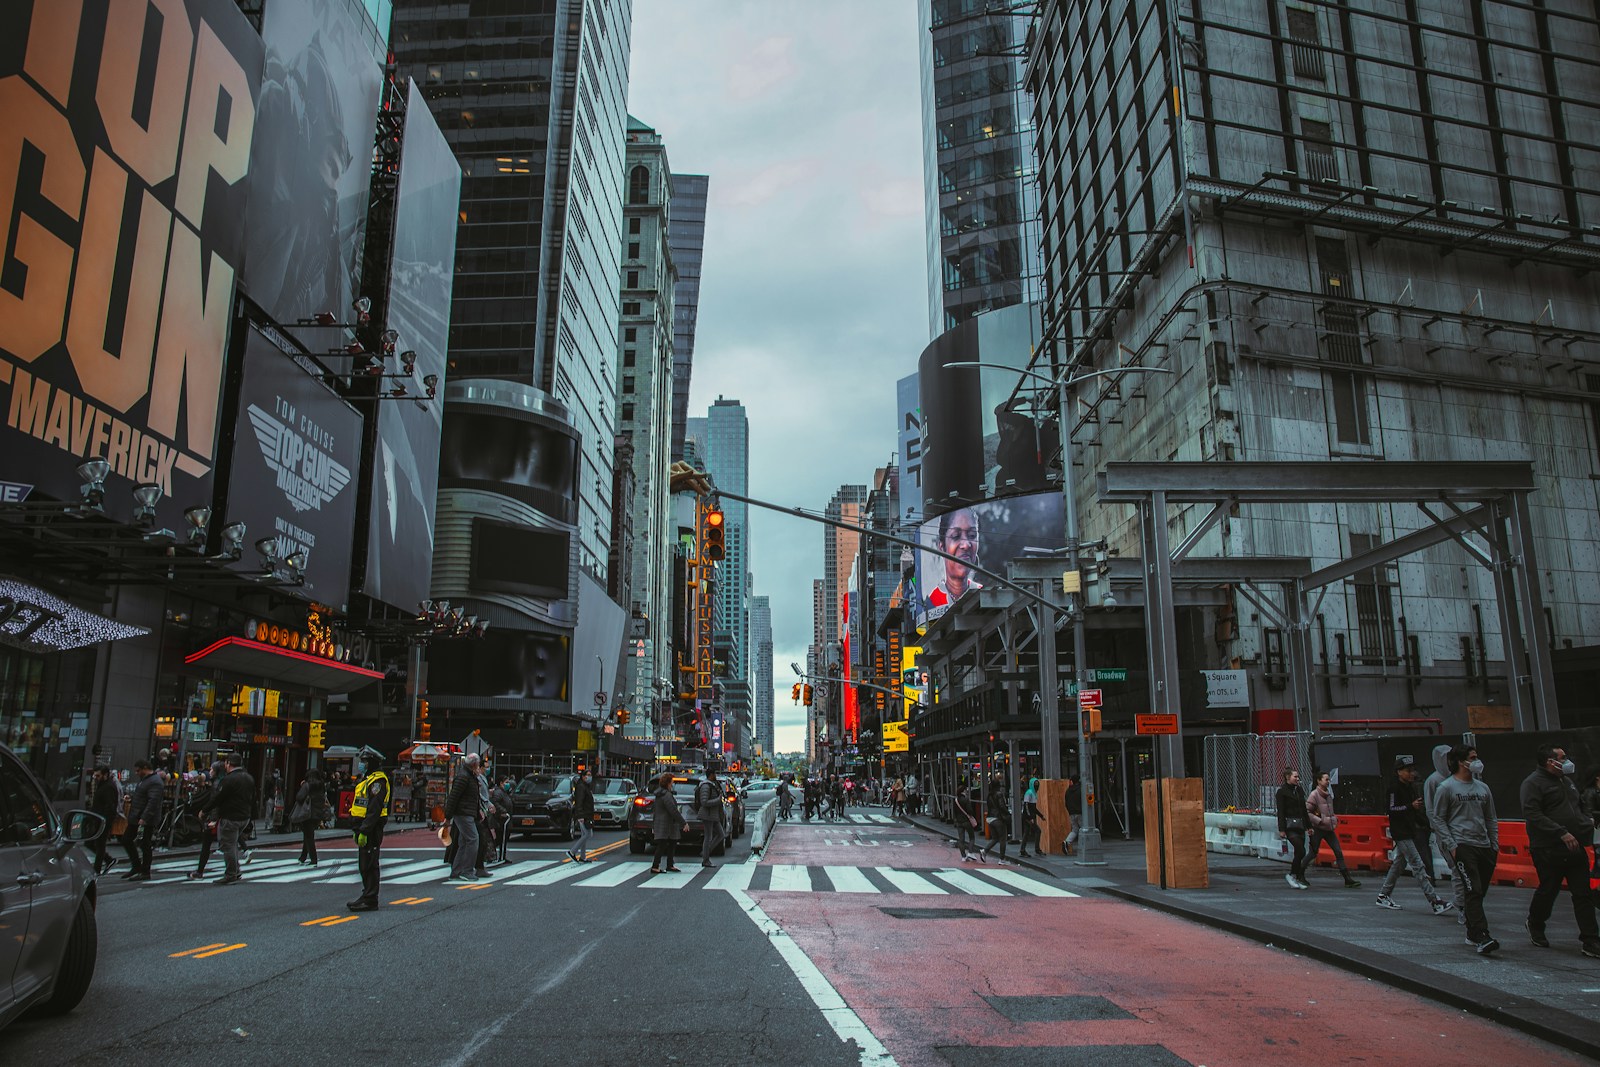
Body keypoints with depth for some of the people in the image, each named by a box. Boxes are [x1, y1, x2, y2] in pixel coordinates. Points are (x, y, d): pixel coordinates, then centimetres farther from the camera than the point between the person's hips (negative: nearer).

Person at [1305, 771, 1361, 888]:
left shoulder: (1328, 795, 12)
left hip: (1329, 828, 7)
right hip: (1317, 829, -7)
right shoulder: (1314, 795, -11)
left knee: (1338, 851, 1)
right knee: (1313, 853, 0)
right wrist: (1319, 820, -18)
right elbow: (1307, 812, -15)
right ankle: (1300, 875, 16)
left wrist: (1334, 819, 9)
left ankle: (1348, 879, 3)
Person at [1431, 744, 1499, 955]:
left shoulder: (1482, 788, 16)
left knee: (1479, 893, 10)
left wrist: (1495, 845, 14)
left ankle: (1472, 934, 22)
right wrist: (1451, 845, -10)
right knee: (1473, 892, -14)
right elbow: (1438, 819, -3)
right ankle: (1481, 938, -20)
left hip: (1484, 846, 6)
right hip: (1462, 846, -6)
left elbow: (1491, 819, 22)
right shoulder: (1446, 787, -2)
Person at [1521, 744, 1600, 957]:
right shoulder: (1533, 783, -11)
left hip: (1575, 849, 7)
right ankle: (1535, 925, 30)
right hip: (1549, 851, -7)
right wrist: (1562, 833, -24)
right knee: (1547, 891, 5)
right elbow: (1532, 815, -20)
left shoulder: (1566, 780, 17)